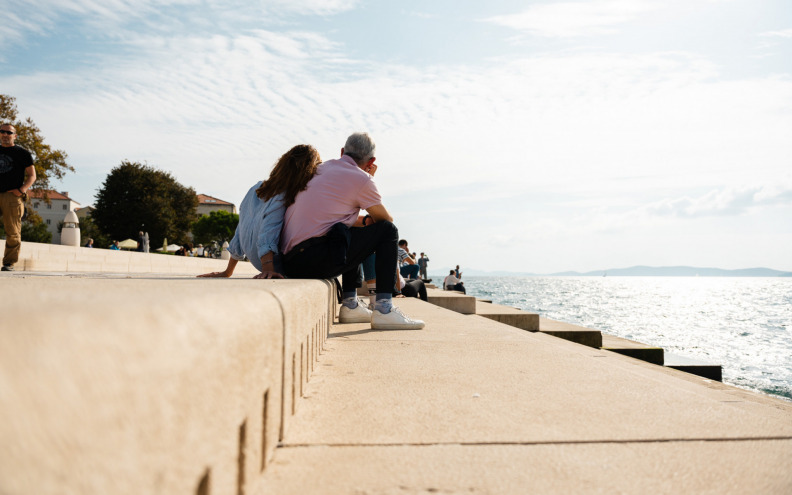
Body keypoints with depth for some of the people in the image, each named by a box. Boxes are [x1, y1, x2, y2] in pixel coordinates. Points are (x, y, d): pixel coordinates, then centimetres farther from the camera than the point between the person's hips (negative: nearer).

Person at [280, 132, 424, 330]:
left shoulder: (321, 169, 23)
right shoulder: (361, 179, -1)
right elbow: (387, 219, 13)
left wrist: (363, 221, 18)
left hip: (290, 260, 9)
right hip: (316, 260, -8)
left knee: (353, 234, 33)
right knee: (387, 231, 2)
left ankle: (350, 306, 29)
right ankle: (383, 310, -4)